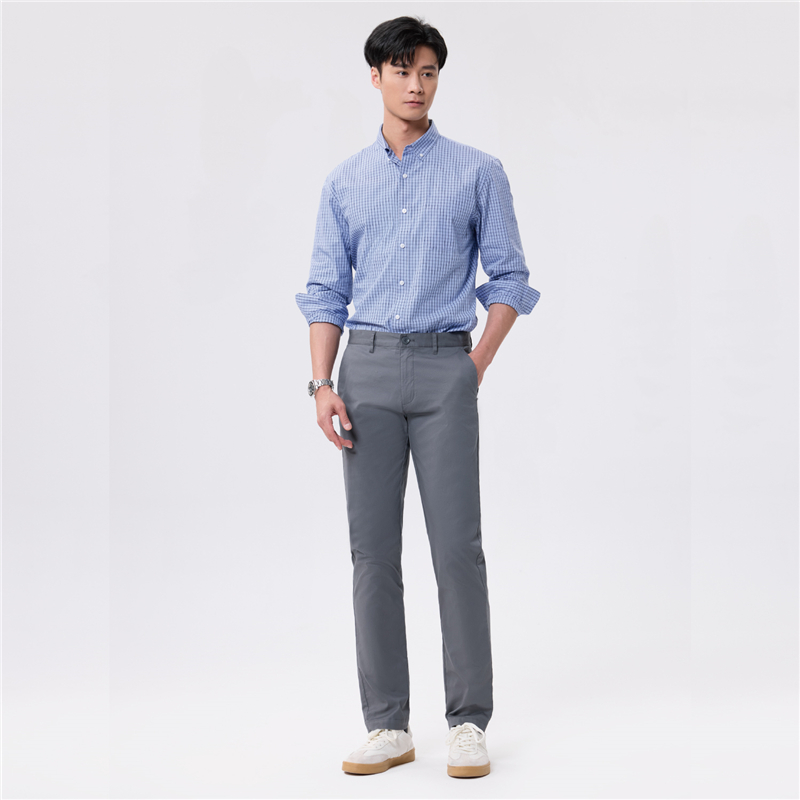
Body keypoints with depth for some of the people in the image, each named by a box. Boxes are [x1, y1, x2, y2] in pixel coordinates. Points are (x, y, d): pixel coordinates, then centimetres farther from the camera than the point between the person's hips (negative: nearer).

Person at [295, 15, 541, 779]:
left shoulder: (478, 172, 5)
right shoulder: (345, 182, 12)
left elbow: (509, 277, 6)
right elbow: (325, 291, 10)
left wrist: (479, 365, -4)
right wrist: (322, 385, -1)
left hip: (444, 369, -2)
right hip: (367, 370, 2)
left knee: (456, 547, -5)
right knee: (373, 550, 1)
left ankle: (468, 722, 3)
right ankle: (387, 724, 8)